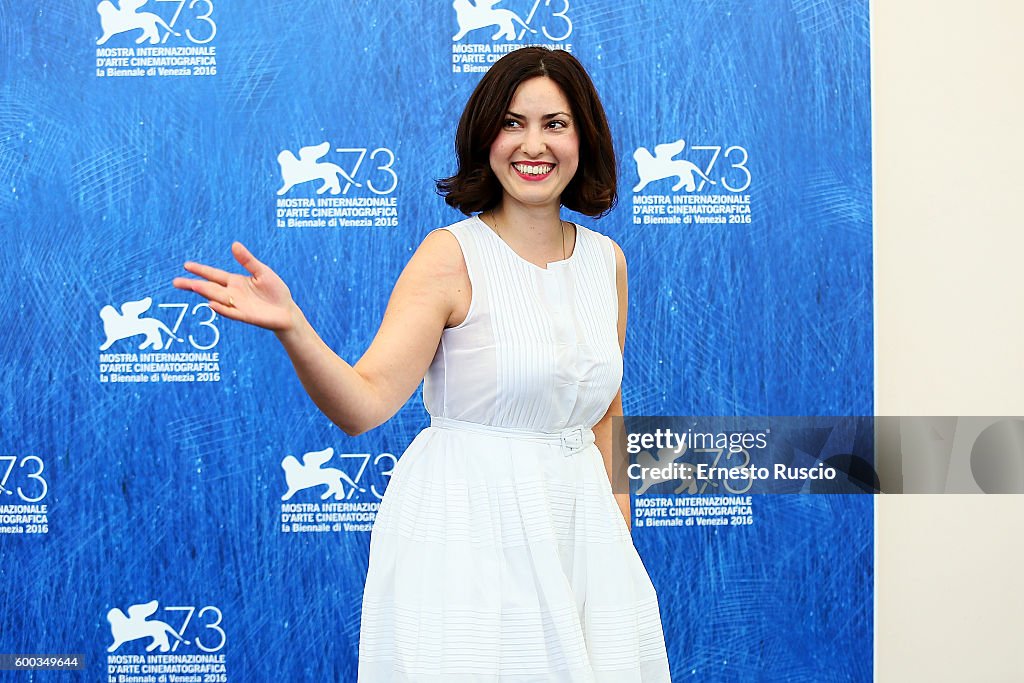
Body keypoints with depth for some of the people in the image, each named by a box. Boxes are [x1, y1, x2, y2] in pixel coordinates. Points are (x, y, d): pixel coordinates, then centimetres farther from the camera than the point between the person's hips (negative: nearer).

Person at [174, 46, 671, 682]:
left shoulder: (606, 260, 6)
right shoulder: (451, 255, -11)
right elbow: (362, 404, -19)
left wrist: (621, 540, 12)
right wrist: (292, 327, -35)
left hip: (577, 519, 5)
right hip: (468, 527, -5)